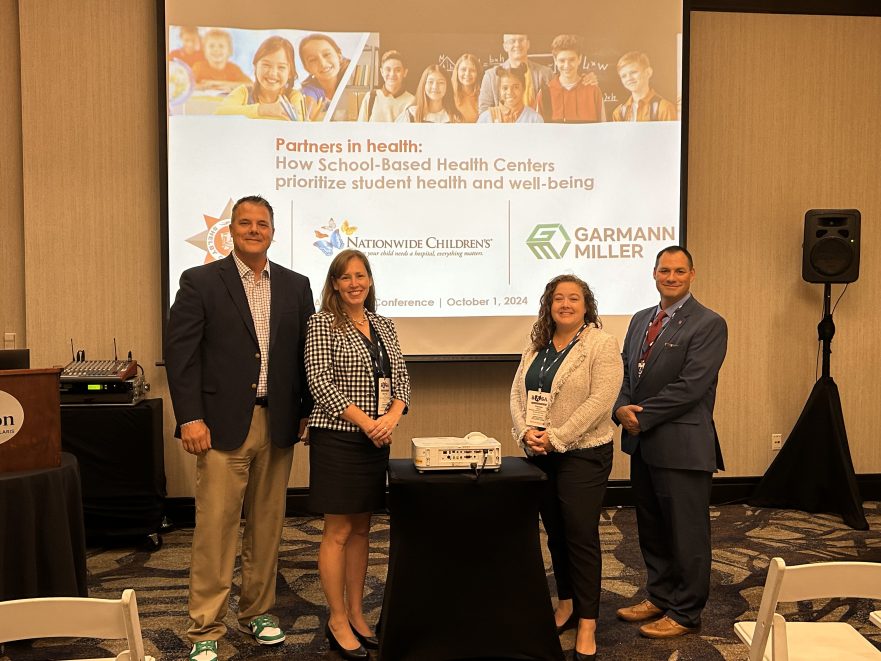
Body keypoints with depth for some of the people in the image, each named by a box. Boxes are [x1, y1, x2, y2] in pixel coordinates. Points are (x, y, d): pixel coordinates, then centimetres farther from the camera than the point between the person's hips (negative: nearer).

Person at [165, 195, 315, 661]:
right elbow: (180, 352, -5)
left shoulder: (296, 286, 11)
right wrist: (190, 418, -12)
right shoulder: (200, 282, 0)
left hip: (277, 425, 4)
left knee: (267, 526, 12)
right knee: (215, 527, -1)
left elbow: (306, 354, 12)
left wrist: (306, 412, 7)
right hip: (223, 425, -3)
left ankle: (258, 612, 28)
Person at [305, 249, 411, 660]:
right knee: (338, 532, 1)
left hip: (377, 440, 6)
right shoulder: (322, 323, -6)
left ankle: (356, 614, 23)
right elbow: (319, 382, -13)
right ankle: (337, 621, 13)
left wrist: (392, 417, -9)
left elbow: (400, 378, 10)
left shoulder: (384, 326, 12)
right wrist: (365, 421, -18)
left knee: (361, 530, 12)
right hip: (337, 438, -6)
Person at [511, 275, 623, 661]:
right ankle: (566, 604, 31)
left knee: (582, 535, -2)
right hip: (540, 454, 6)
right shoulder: (536, 346, 11)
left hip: (582, 454, -6)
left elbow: (600, 399, -17)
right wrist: (525, 432, -11)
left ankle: (587, 623, 9)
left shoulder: (601, 344, -8)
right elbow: (518, 393, 7)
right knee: (555, 532, 15)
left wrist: (556, 437, -20)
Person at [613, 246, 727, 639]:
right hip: (643, 443, 7)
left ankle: (685, 613, 21)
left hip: (682, 445, -7)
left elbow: (690, 387, -18)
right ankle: (659, 596, 35)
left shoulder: (709, 324, -11)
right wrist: (622, 409, -7)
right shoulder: (641, 320, 13)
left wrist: (641, 416, -15)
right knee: (651, 529, 18)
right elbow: (626, 373, 13)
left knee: (686, 533, 6)